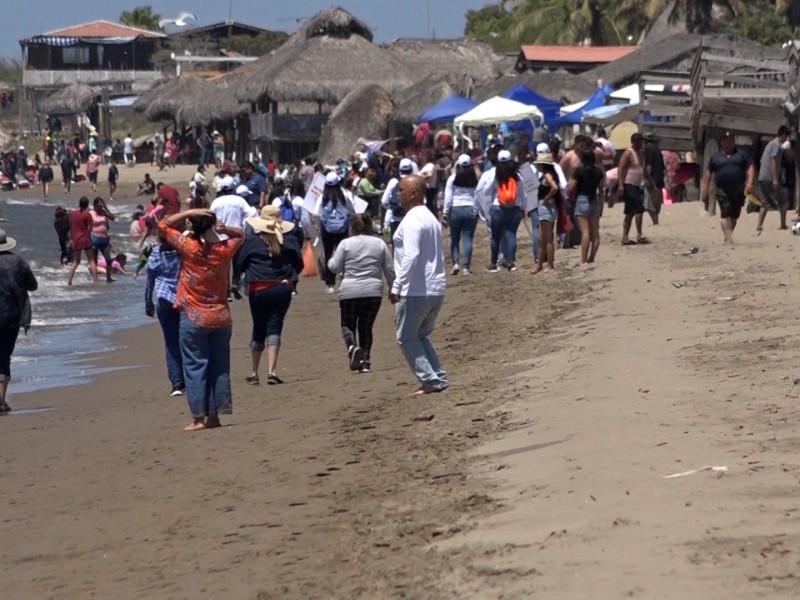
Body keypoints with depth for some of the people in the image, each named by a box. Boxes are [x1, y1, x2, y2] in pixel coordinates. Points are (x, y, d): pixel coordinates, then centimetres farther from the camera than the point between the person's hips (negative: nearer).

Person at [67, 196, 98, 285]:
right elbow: (89, 228, -9)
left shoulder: (72, 214, 6)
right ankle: (96, 282, -7)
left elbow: (71, 227, 11)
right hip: (86, 239, -4)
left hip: (76, 240, 4)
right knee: (91, 261, 0)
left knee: (76, 262, 14)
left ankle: (69, 281, 8)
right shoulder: (87, 214, -7)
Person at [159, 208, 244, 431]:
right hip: (221, 318, 4)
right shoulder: (225, 250, -4)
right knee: (219, 367, 9)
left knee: (195, 367, 1)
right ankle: (214, 415, 11)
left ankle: (199, 417, -1)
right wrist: (224, 229, 0)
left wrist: (190, 213, -8)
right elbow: (239, 234, 19)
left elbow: (164, 225, -3)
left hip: (194, 320, -4)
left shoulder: (190, 248, -14)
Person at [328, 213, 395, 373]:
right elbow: (389, 270, 7)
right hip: (373, 292, 2)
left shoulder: (346, 244, 0)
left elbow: (335, 267, 0)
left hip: (349, 293, -2)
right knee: (366, 327, 13)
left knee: (348, 325, 10)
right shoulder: (379, 243, 7)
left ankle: (352, 347, -20)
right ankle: (365, 361, 5)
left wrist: (331, 260, 22)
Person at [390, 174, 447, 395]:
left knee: (407, 337, 1)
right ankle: (438, 378, 12)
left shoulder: (412, 221, -15)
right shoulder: (431, 218, 16)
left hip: (416, 291, -9)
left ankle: (430, 380, -4)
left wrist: (397, 287, -21)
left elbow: (411, 256, -24)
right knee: (420, 336, 19)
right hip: (436, 289, 9)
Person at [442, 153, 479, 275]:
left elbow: (448, 198, -2)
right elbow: (477, 198, 2)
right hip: (470, 210, 1)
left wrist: (445, 213, 2)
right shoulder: (475, 179, 2)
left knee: (455, 238, 11)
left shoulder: (452, 178, -2)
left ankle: (456, 262, -2)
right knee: (468, 238, 2)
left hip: (455, 209, -1)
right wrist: (476, 213, 9)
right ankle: (466, 266, -2)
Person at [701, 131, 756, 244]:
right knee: (725, 213, -15)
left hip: (738, 191, 2)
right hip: (722, 191, -2)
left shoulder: (742, 154, 10)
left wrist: (750, 183, -13)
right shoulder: (715, 156, 10)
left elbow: (750, 168, 3)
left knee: (734, 215, 8)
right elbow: (708, 173, 12)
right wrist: (704, 190, 6)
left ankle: (727, 235, 22)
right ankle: (728, 237, -21)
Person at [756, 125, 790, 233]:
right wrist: (775, 179, -22)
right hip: (770, 179, -9)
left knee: (765, 204, 10)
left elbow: (762, 160, 24)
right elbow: (773, 161, -19)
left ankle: (759, 226, 1)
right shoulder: (777, 145, -9)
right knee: (783, 202, 3)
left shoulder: (770, 144, 19)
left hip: (762, 178, 9)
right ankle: (783, 225, 4)